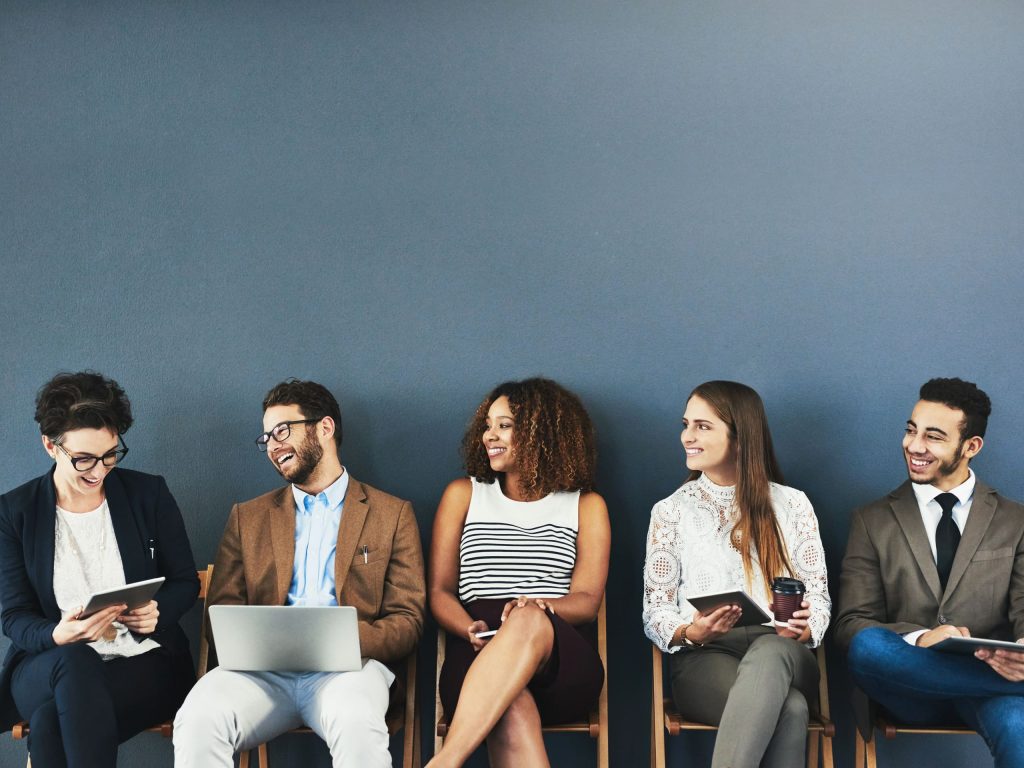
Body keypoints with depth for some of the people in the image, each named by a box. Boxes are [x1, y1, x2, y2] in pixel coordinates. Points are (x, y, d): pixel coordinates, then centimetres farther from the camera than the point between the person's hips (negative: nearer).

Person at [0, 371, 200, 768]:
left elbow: (185, 582, 10)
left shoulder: (149, 494, 4)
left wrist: (158, 612, -14)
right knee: (74, 661, -38)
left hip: (143, 665, -1)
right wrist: (58, 635, -23)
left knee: (50, 724, -34)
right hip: (47, 667, 1)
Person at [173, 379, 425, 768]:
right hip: (263, 668, 2)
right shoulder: (247, 517, 21)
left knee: (357, 725, -37)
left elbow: (406, 622, 8)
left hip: (348, 665, -2)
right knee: (198, 719, -30)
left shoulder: (393, 514, 13)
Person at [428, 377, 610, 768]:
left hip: (562, 658, 0)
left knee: (529, 622, -39)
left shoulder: (586, 505, 17)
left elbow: (587, 600, 5)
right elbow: (440, 592, 13)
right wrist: (472, 630, -11)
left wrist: (539, 608, -19)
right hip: (477, 655, 0)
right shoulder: (463, 494, 19)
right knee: (512, 712, -39)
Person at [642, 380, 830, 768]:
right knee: (788, 710, -37)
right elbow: (654, 613, 7)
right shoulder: (671, 510, 10)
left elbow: (818, 594, 10)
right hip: (704, 657, -1)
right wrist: (691, 633, -16)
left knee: (770, 651, -41)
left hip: (782, 652, 1)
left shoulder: (791, 503, 12)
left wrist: (803, 630, -13)